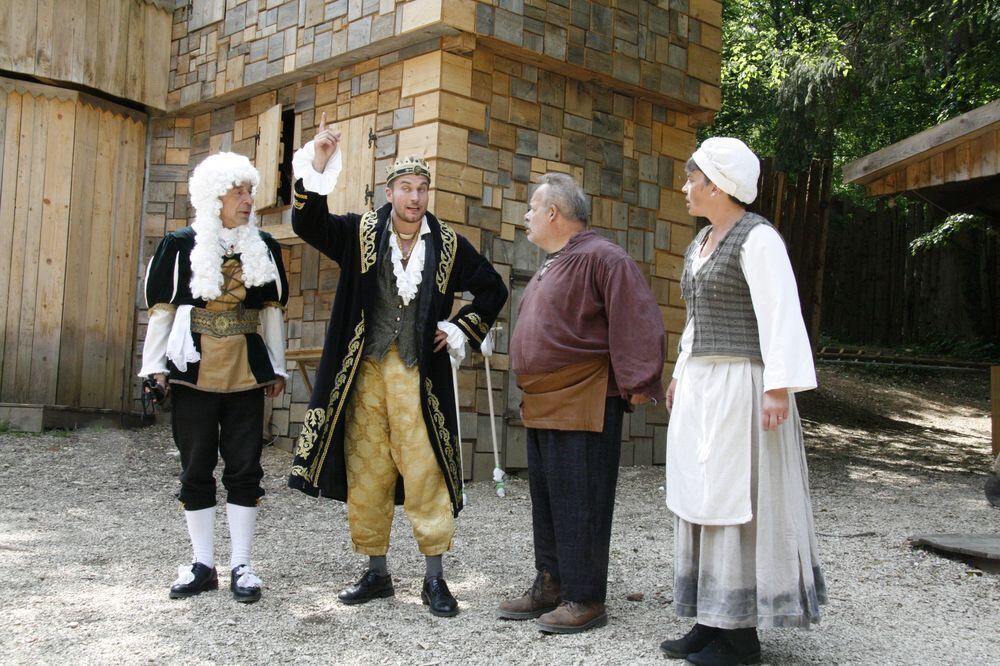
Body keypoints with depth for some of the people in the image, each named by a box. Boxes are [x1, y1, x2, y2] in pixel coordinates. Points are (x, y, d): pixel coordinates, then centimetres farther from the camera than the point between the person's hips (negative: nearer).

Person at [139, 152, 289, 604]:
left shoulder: (264, 248, 8)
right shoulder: (180, 246, 1)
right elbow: (161, 309, 3)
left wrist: (277, 367, 11)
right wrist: (155, 366, -2)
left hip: (247, 373, 2)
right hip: (194, 371, -1)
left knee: (245, 469, 1)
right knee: (196, 469, 5)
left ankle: (241, 565, 9)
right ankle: (203, 564, 15)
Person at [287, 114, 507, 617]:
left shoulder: (448, 245, 5)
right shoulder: (360, 233, 4)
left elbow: (493, 290, 16)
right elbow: (308, 224, -12)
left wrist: (461, 330, 5)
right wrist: (318, 167, -25)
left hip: (419, 376, -1)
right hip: (364, 372, 1)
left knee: (425, 472, -5)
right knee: (365, 472, 6)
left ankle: (434, 578, 4)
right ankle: (376, 572, 18)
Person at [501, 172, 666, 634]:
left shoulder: (600, 258, -12)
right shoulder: (551, 266, 20)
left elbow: (638, 323, -18)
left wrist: (637, 382, -22)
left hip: (583, 406, -10)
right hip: (542, 406, 10)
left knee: (579, 504, -5)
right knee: (546, 500, 14)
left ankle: (584, 599, 4)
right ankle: (550, 587, 24)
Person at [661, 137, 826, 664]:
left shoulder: (757, 238, -11)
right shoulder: (702, 241, 16)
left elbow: (780, 315, -18)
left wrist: (778, 387, -24)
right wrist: (682, 375, 23)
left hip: (742, 384, -9)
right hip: (701, 386, 9)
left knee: (740, 500, -4)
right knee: (703, 499, 9)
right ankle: (713, 620, 17)